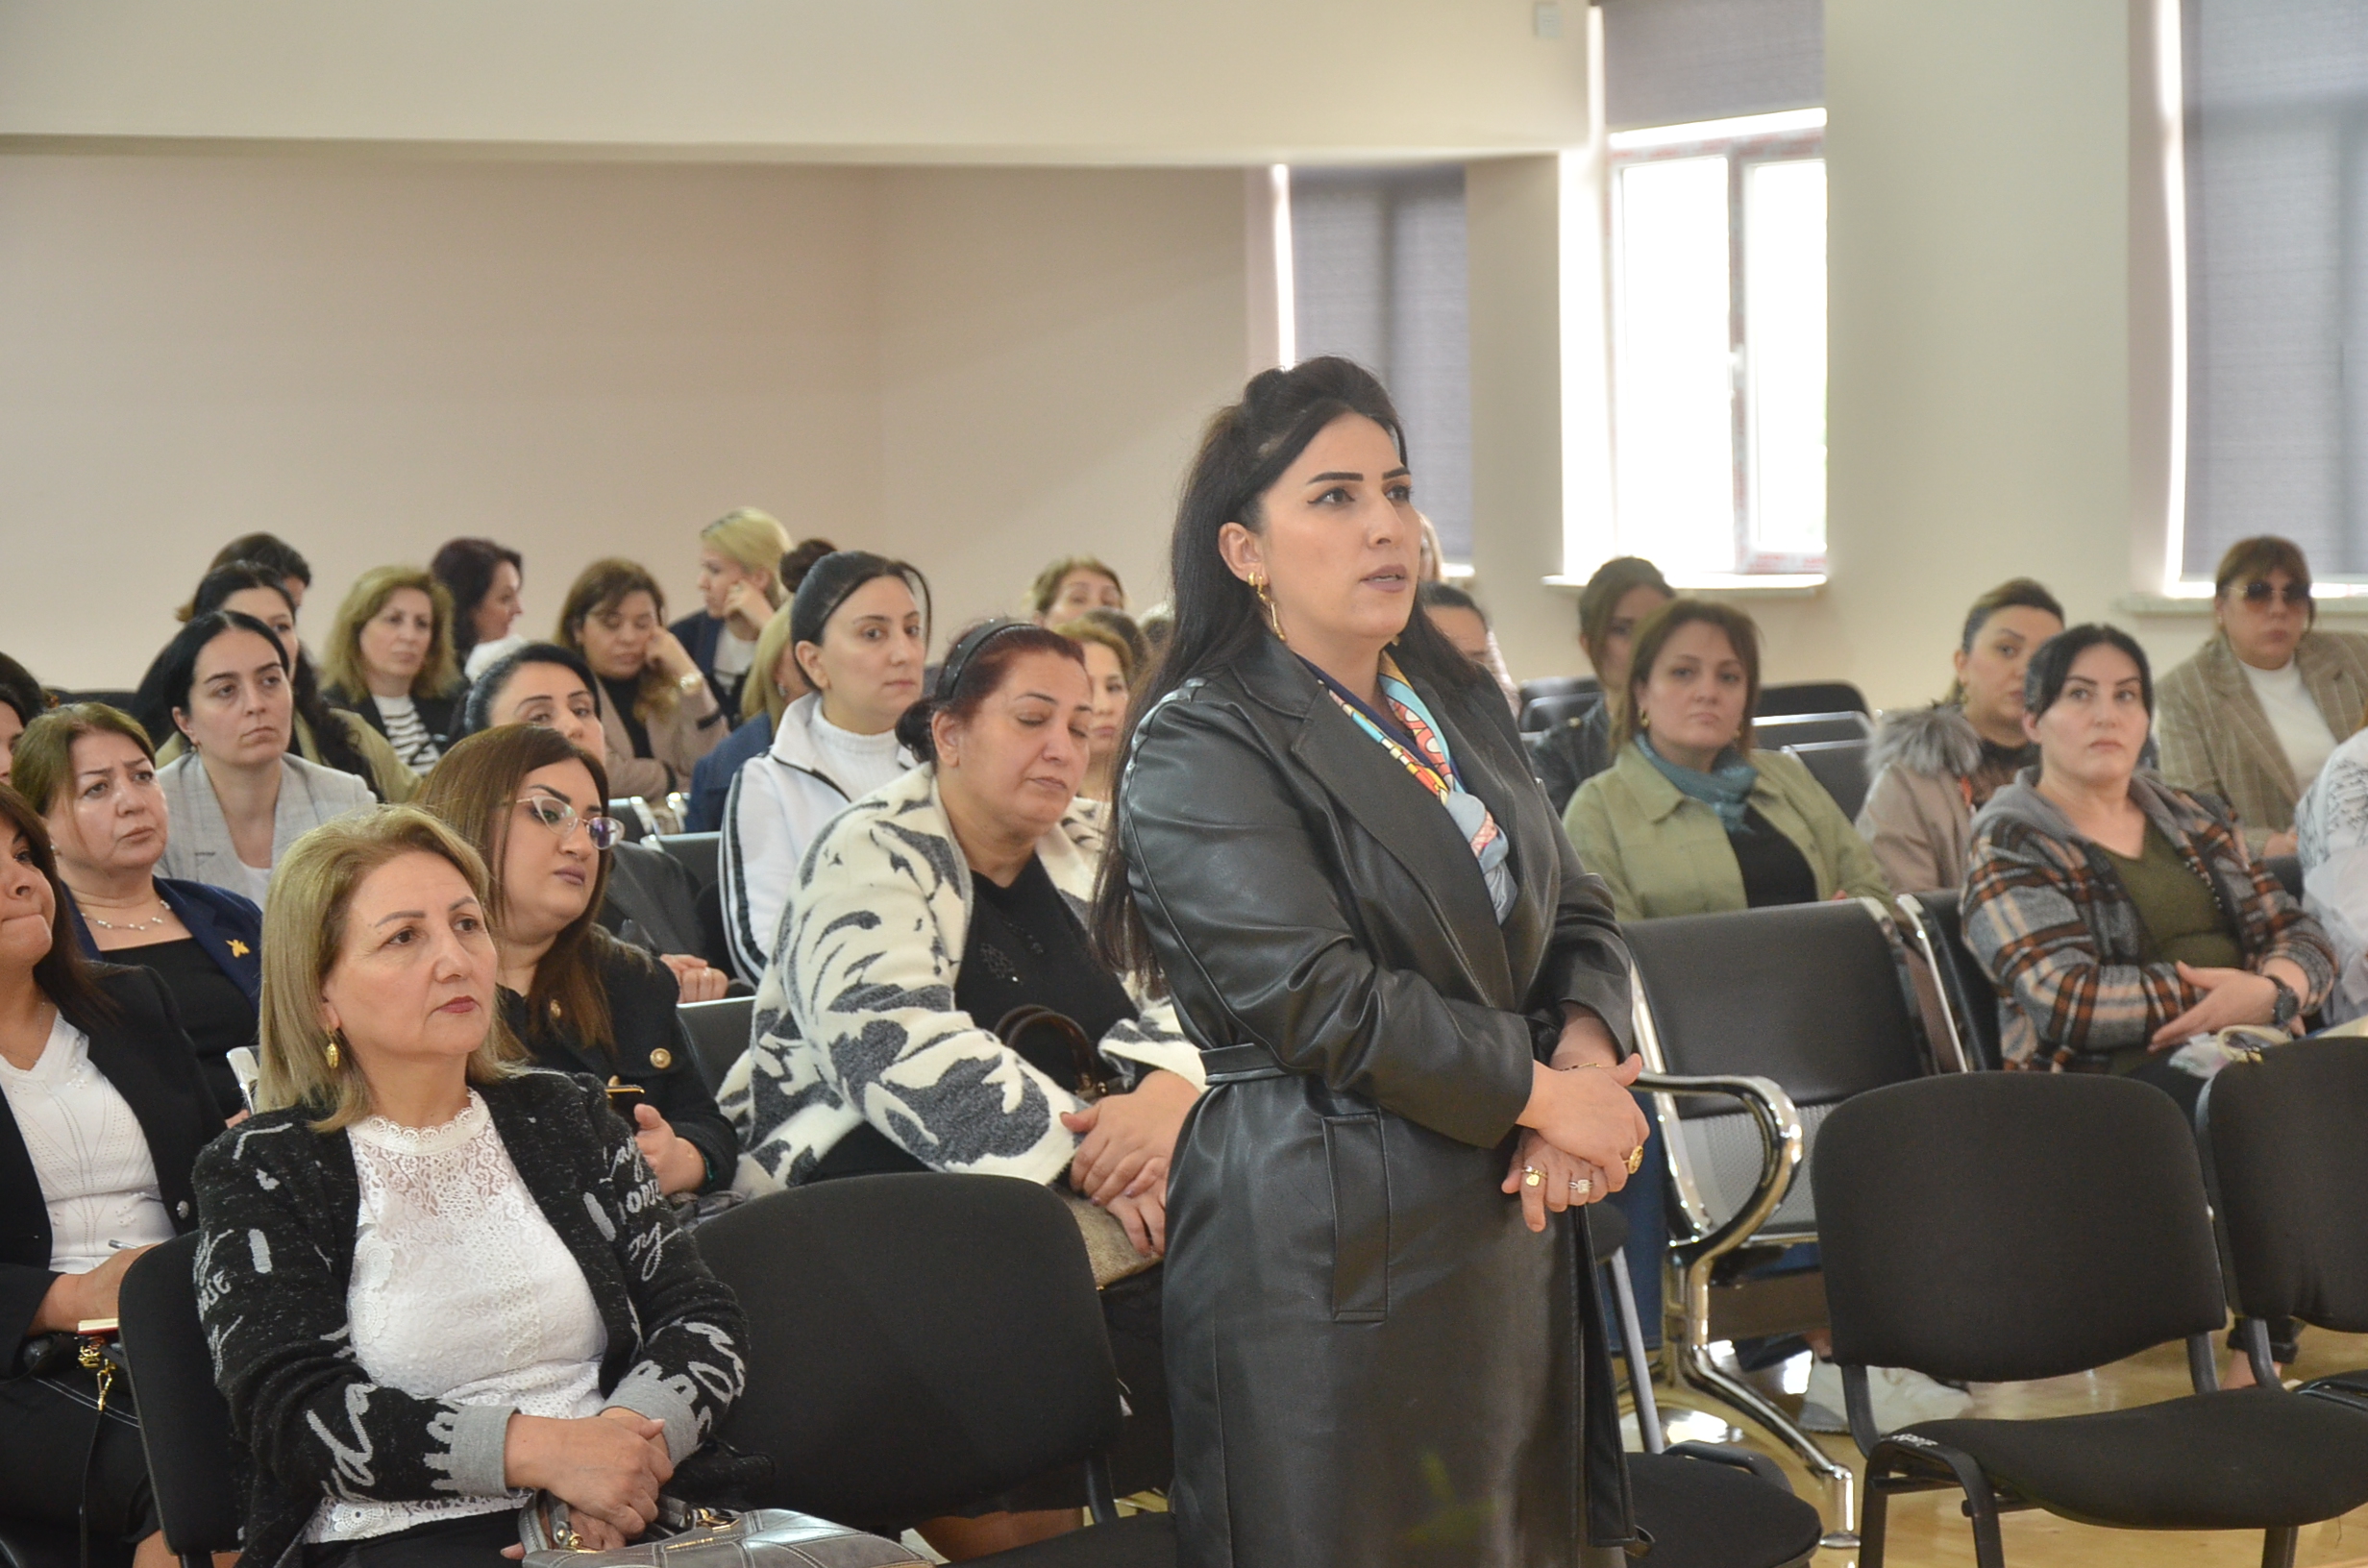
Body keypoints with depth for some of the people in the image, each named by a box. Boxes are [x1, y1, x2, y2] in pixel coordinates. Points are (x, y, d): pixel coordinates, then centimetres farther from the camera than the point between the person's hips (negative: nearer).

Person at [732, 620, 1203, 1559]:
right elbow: (909, 1056, -17)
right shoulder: (872, 857, -3)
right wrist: (1087, 1159, -26)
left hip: (1070, 1183, 6)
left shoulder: (1091, 852, 16)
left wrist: (1166, 1099, -17)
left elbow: (1171, 1006, 7)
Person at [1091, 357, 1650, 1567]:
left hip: (1508, 1227, 8)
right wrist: (1540, 1094, -13)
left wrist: (1586, 1052, -7)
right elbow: (1318, 998, -18)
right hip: (1331, 1252, -7)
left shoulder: (1457, 704, 16)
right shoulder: (1199, 752, -10)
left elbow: (1575, 917, 14)